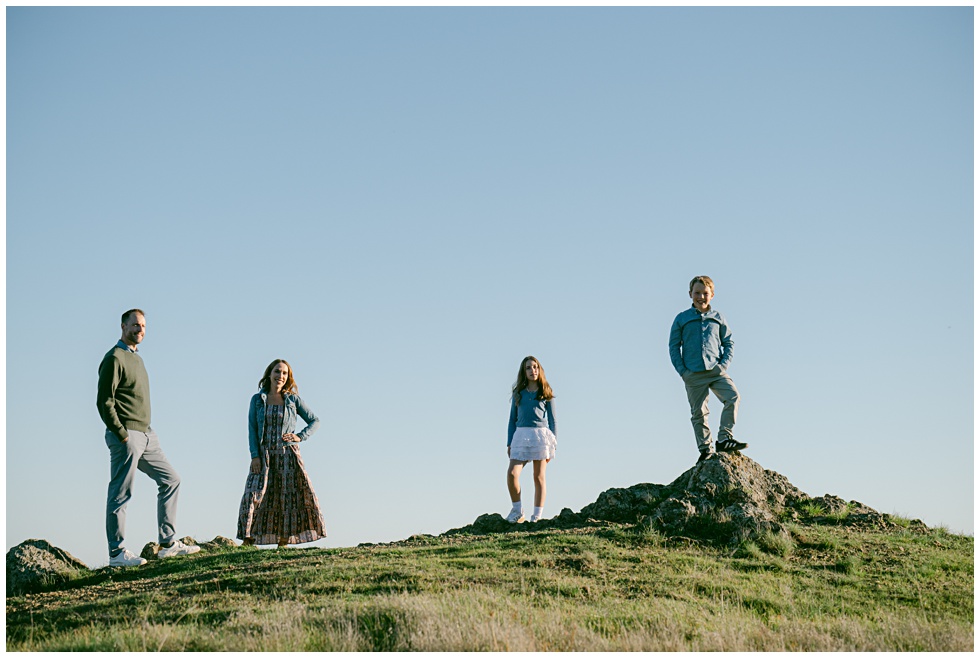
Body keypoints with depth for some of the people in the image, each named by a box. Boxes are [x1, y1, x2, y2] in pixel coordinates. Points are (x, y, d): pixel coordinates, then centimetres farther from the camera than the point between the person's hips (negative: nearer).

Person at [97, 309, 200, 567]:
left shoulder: (136, 358, 20)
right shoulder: (115, 358, -10)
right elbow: (104, 402, -16)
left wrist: (147, 432, 14)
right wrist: (122, 435, -18)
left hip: (146, 435, 10)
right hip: (126, 435, -10)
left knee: (170, 480, 10)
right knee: (121, 494, -5)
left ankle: (168, 543, 13)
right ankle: (117, 552, 0)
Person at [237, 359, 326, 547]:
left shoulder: (293, 400, 7)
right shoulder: (257, 400, 8)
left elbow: (315, 421, 12)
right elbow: (252, 429, 4)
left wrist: (300, 436, -4)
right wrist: (255, 456, -7)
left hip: (288, 455, 0)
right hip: (264, 455, 0)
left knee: (291, 495, -6)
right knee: (254, 494, -11)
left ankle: (283, 541, -2)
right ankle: (247, 540, -10)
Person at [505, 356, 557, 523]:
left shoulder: (546, 393, 7)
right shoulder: (518, 393, 13)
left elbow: (552, 420, 7)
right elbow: (512, 419, 16)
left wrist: (553, 444, 1)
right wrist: (509, 443, 8)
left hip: (540, 435, -2)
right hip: (520, 435, 2)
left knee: (539, 477, 0)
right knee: (512, 473, -14)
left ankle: (537, 516, 4)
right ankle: (517, 510, 1)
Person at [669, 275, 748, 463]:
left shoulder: (718, 318, 10)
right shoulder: (681, 319, 6)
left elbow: (729, 343, 13)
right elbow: (674, 346, 7)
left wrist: (724, 365, -2)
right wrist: (682, 370, -4)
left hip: (716, 370, 1)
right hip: (693, 375, -1)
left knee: (733, 397, -20)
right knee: (698, 413, 1)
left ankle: (724, 439, -16)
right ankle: (705, 449, 10)